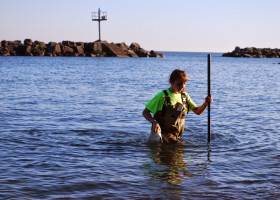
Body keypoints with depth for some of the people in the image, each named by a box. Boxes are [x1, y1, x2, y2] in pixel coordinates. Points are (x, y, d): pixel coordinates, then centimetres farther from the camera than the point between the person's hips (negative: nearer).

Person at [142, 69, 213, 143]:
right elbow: (145, 112, -10)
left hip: (177, 136, 6)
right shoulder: (162, 96, -12)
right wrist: (154, 122, -29)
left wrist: (205, 103, -14)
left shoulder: (185, 96, 6)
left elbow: (197, 111, 6)